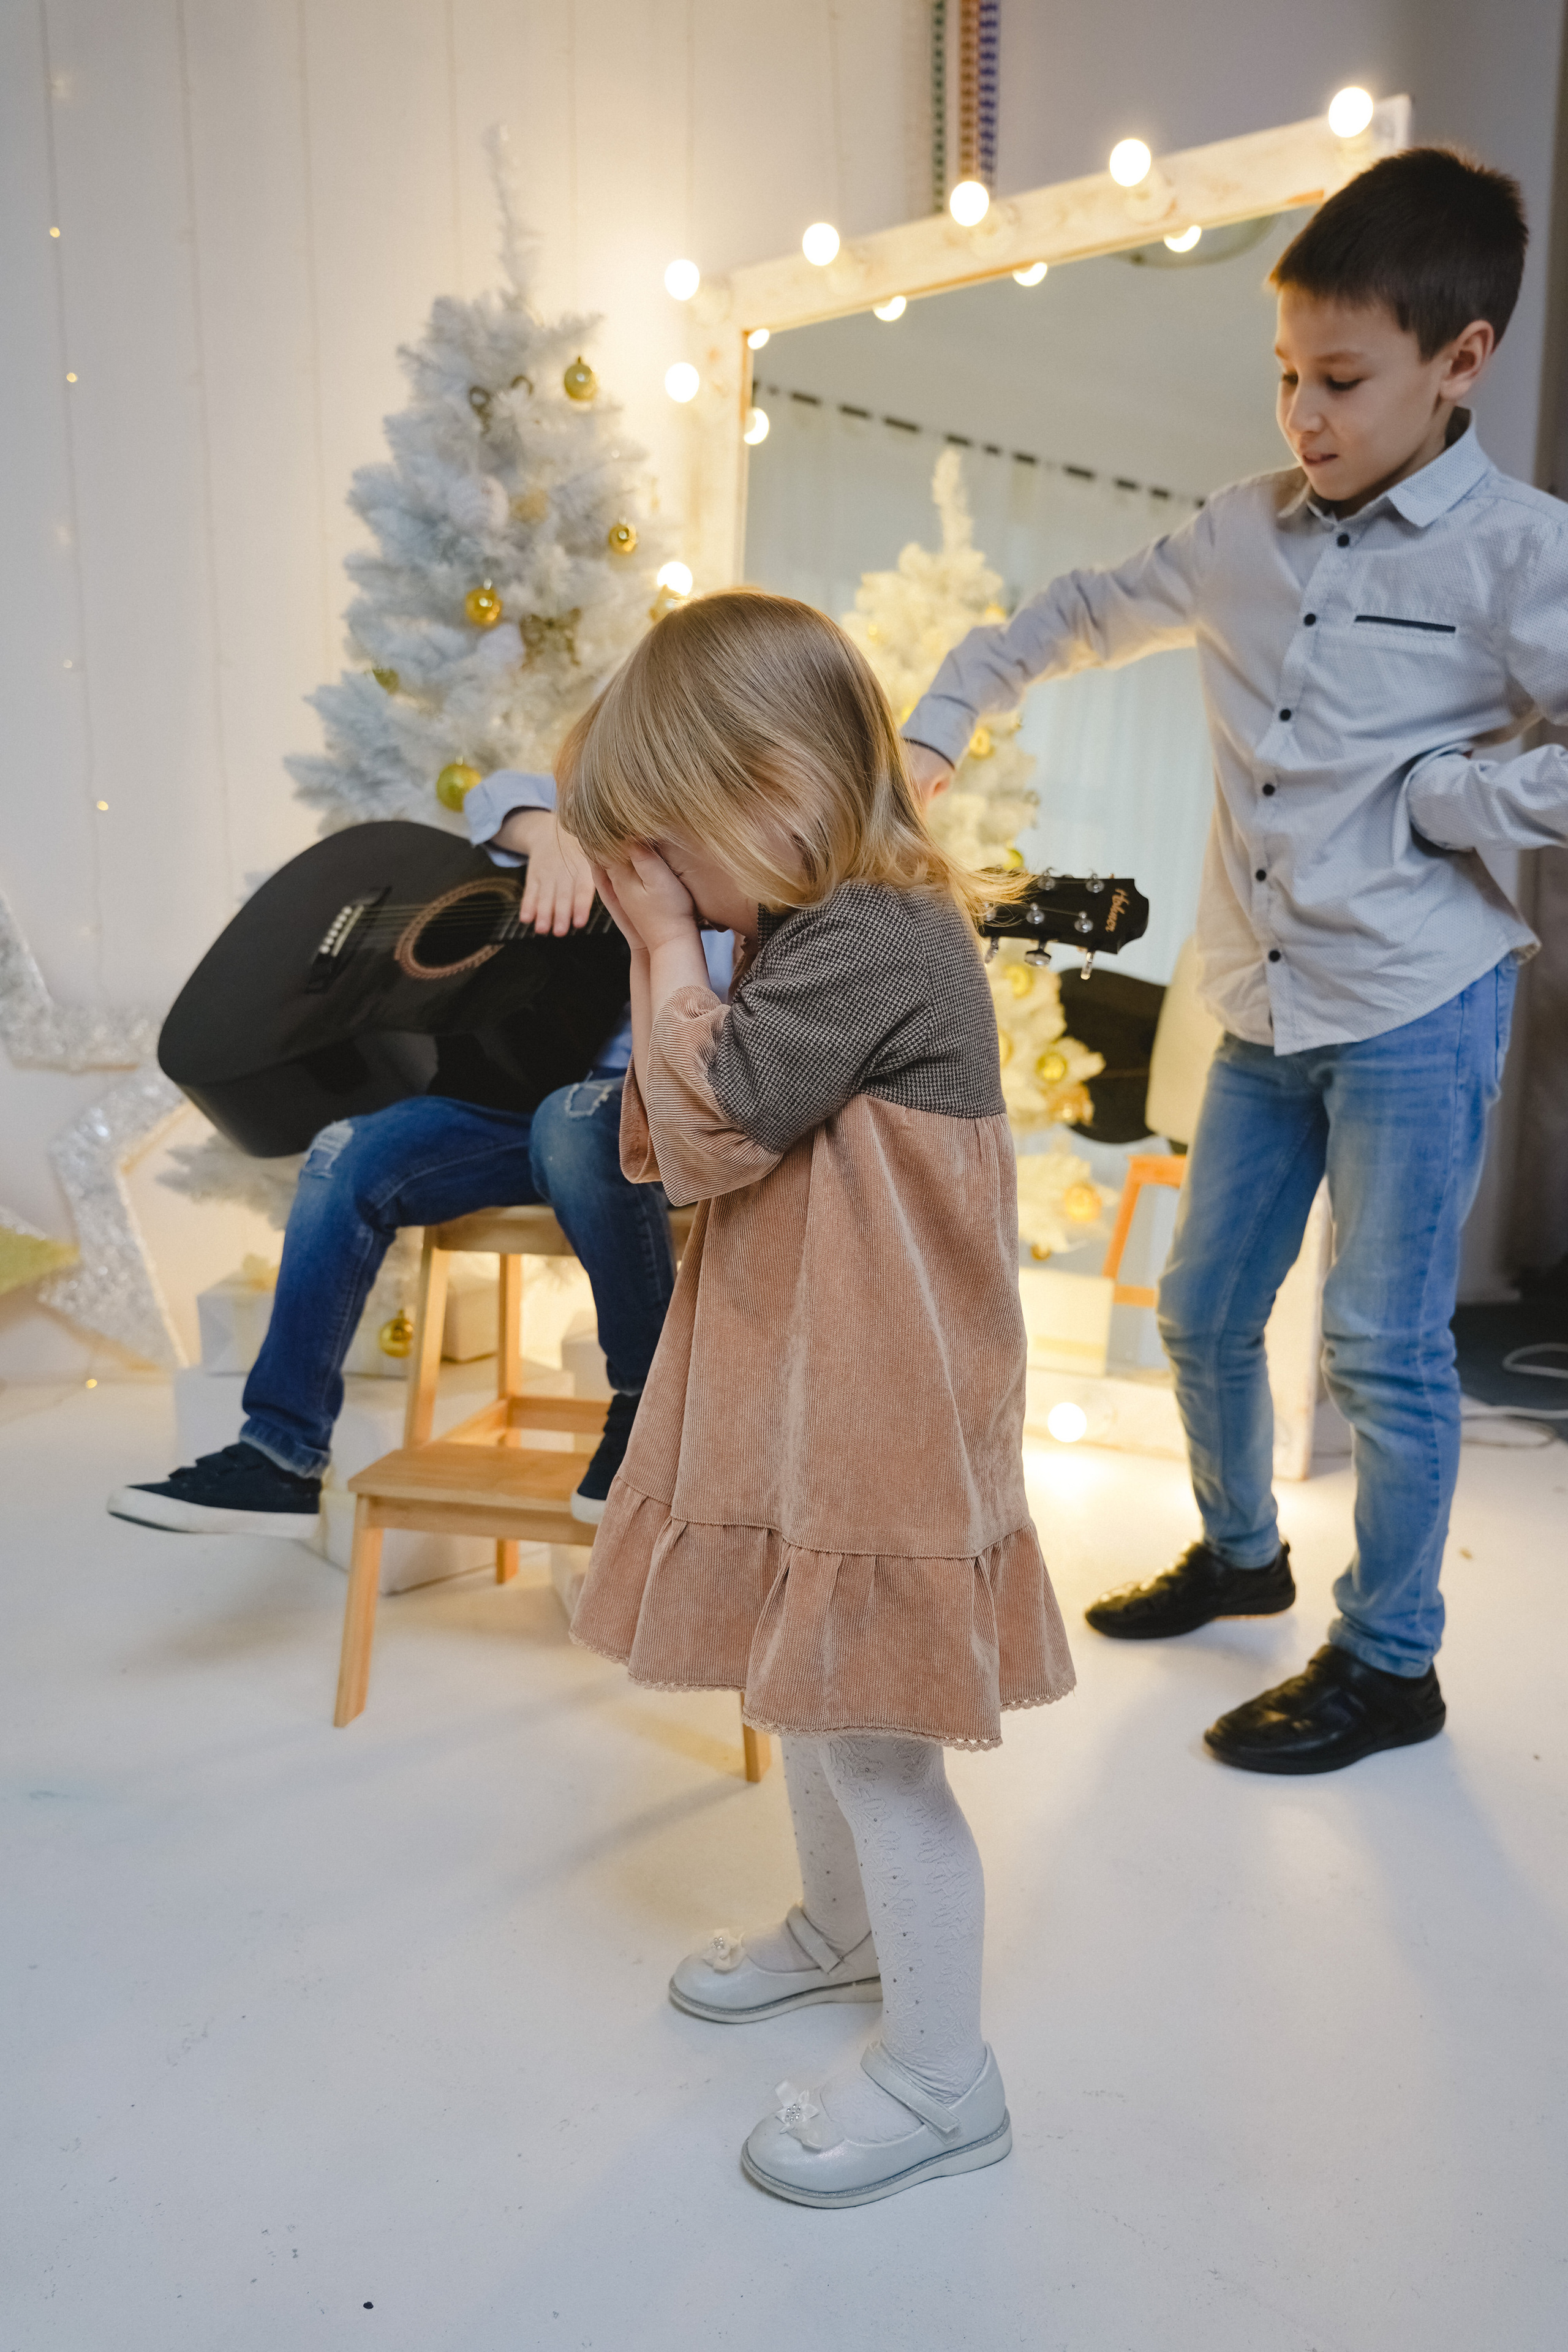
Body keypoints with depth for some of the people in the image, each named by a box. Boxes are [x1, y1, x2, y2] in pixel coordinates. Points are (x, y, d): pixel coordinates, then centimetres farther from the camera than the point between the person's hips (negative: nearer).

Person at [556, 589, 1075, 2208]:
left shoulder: (876, 940, -21)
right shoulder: (814, 931, 9)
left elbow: (707, 1125, -23)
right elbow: (669, 1147, 12)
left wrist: (668, 947, -12)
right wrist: (673, 953, 1)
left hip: (874, 1415, -10)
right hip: (804, 1392, 10)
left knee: (866, 1735, 3)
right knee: (801, 1691, 24)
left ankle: (939, 2079, 23)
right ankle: (841, 1929, 49)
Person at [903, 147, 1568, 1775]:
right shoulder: (1242, 538, 8)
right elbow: (1070, 621, 21)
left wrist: (1430, 801, -13)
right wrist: (933, 729, 12)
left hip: (1417, 1010, -5)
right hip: (1263, 1011, 6)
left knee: (1384, 1348, 0)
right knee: (1202, 1312, 14)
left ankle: (1390, 1661, 20)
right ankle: (1241, 1552, 38)